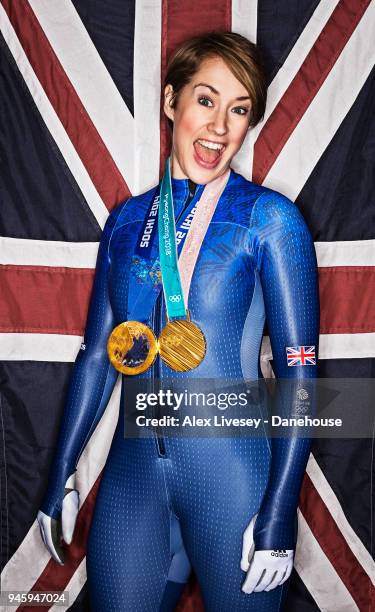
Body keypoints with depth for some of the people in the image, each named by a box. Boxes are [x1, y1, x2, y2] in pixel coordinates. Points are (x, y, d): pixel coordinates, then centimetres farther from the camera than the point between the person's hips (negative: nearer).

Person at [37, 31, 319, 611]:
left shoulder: (269, 218, -7)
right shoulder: (129, 218, 5)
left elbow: (298, 372, -9)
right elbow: (97, 354, 10)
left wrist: (280, 513, -12)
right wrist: (61, 475, 10)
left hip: (234, 476, -3)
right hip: (132, 475, 4)